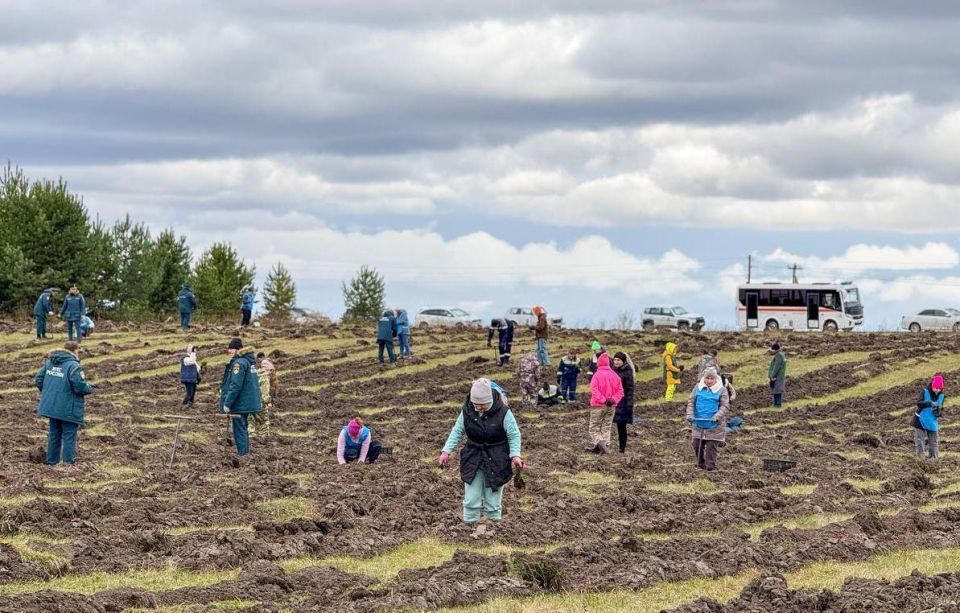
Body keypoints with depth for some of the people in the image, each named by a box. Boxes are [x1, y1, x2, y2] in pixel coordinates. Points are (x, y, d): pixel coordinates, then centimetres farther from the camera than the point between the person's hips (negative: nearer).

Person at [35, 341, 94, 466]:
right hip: (68, 409, -7)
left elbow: (38, 379, 8)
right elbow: (80, 386, -23)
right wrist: (90, 389, -2)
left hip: (51, 406, 7)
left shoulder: (49, 362, 6)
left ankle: (52, 462, 24)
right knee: (69, 436, 2)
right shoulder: (74, 366, -17)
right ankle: (68, 463, 2)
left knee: (54, 435, 17)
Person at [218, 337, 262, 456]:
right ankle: (245, 453, 25)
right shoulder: (250, 361, 12)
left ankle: (242, 453, -5)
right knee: (243, 429, 18)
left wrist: (227, 403, -20)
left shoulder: (239, 363, -18)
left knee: (239, 430, -5)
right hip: (249, 402, 10)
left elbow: (235, 385, -23)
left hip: (240, 405, -10)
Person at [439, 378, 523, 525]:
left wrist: (515, 455, -23)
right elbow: (457, 432, 5)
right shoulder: (467, 411, -7)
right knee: (471, 500, 3)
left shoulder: (503, 412, -17)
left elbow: (514, 436, -9)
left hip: (496, 462, -3)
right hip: (473, 460, 3)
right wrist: (446, 451, -5)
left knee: (493, 501, 5)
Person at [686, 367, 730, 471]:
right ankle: (700, 464, 27)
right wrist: (690, 414, -8)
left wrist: (717, 416, -21)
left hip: (714, 425, -4)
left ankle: (710, 466, 3)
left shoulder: (721, 390, -3)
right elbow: (691, 402, 8)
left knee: (711, 446, -5)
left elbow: (725, 406, -6)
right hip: (698, 423, 4)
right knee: (697, 445, 8)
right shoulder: (698, 388, 6)